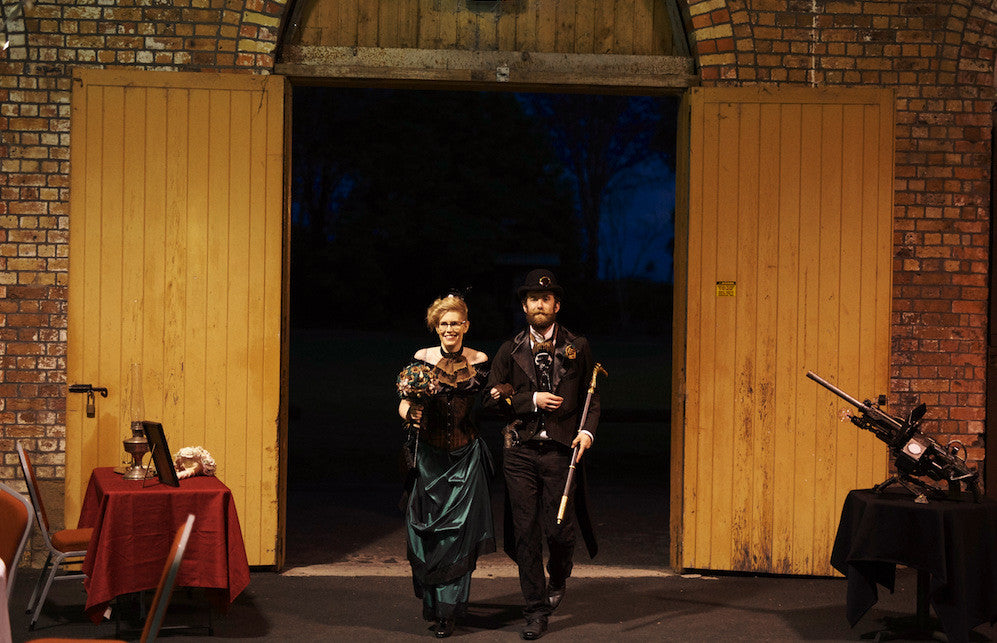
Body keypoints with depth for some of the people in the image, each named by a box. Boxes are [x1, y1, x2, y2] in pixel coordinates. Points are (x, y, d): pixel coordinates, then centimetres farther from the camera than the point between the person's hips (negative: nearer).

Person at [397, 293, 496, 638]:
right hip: (429, 457, 0)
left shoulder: (479, 361, 1)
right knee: (427, 529, 4)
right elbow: (404, 403, -5)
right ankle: (431, 601, 27)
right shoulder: (422, 359, -3)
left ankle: (447, 612, 5)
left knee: (457, 531, -3)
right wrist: (410, 413, -25)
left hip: (465, 457, 0)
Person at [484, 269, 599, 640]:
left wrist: (588, 430, -7)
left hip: (560, 451, -1)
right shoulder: (511, 351, 8)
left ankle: (558, 576, 30)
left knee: (559, 530, -5)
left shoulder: (577, 348, 8)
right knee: (526, 532, 0)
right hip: (520, 452, 1)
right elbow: (492, 398, 5)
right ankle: (536, 611, 11)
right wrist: (532, 400, -7)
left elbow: (590, 396, 10)